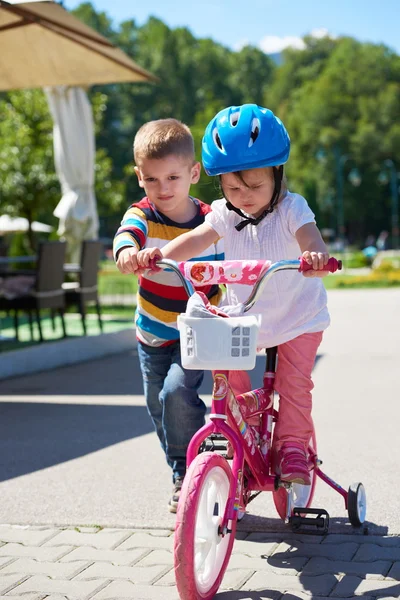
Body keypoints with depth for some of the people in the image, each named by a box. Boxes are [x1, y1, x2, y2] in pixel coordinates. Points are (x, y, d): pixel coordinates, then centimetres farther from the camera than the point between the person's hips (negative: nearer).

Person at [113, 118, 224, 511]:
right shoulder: (143, 215, -11)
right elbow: (128, 232, -36)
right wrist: (126, 250, -59)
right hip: (153, 334, 3)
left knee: (178, 390, -23)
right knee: (158, 405, 9)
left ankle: (189, 470, -6)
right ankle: (182, 478, 30)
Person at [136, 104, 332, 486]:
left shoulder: (291, 209, -17)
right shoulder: (224, 214, -8)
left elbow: (311, 241, -35)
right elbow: (196, 240, -23)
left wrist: (317, 258, -60)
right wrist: (160, 254, -43)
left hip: (297, 316, -3)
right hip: (243, 316, 3)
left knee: (294, 381, -11)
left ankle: (292, 448, 8)